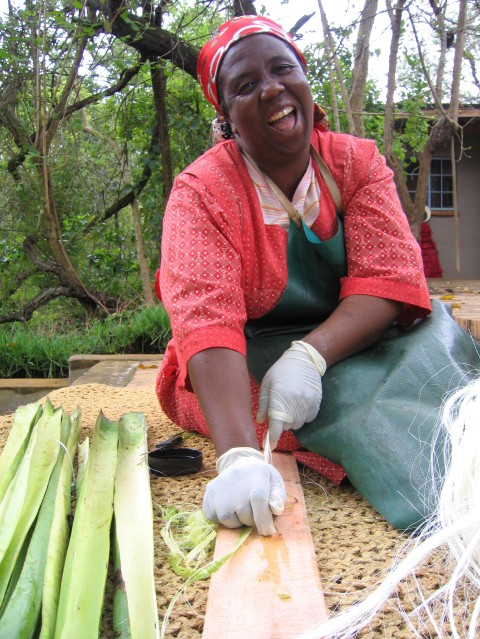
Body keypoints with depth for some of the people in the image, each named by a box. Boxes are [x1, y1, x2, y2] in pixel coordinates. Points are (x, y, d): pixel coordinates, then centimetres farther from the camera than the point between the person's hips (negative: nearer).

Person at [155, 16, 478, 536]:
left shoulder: (357, 162, -3)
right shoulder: (202, 192, -15)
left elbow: (390, 279, -16)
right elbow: (207, 321, -30)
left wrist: (311, 355, -34)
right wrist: (239, 456, -45)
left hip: (343, 345, 4)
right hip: (239, 370, -3)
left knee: (431, 327, -24)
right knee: (354, 391, -31)